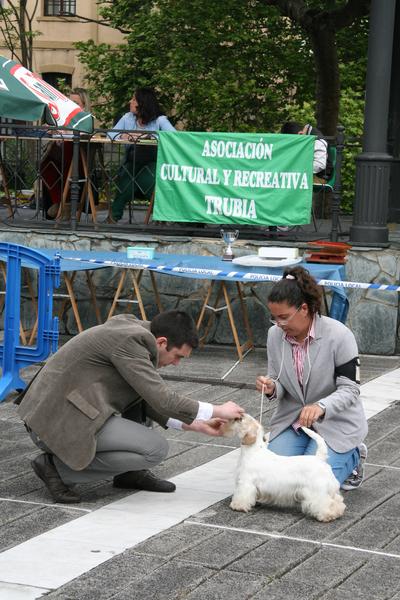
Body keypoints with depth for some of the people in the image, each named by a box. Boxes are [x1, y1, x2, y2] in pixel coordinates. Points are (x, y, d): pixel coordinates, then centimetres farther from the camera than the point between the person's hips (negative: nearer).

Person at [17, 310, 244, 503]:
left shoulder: (133, 331, 11)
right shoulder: (130, 341, -18)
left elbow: (150, 399, 19)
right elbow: (162, 400, -19)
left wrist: (195, 424, 13)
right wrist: (216, 411, -9)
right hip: (58, 423, -10)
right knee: (157, 449, -12)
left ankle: (131, 472, 15)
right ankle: (57, 466, -7)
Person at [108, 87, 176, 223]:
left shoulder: (160, 120, -1)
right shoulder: (128, 117, 10)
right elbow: (111, 133, 1)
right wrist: (122, 136, -22)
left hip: (152, 162, -2)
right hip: (131, 162, 2)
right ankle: (114, 215, -12)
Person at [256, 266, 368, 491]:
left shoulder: (338, 335, -22)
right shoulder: (275, 335, -7)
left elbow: (350, 390, -19)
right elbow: (280, 385, 4)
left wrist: (321, 407, -38)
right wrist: (271, 387, -21)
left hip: (335, 421, -5)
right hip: (292, 419, 5)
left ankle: (353, 456, 14)